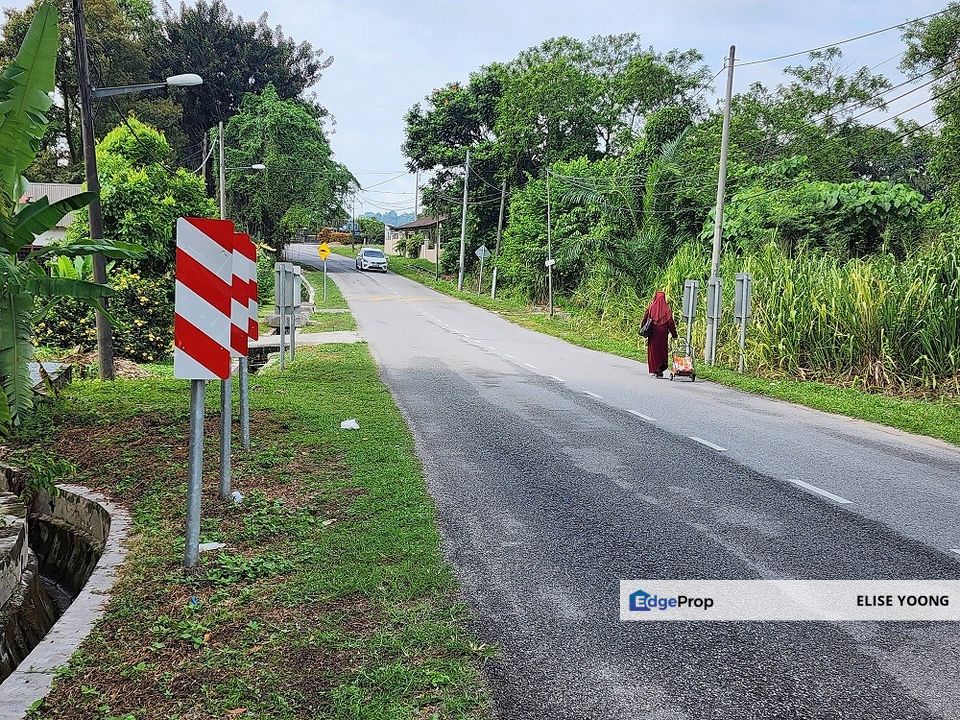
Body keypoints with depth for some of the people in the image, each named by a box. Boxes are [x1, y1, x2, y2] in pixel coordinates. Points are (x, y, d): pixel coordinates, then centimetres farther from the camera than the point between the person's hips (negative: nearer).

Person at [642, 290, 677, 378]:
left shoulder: (651, 308, -3)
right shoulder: (667, 309, -1)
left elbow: (644, 320, -1)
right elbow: (671, 323, -1)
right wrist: (674, 334, 4)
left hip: (653, 334, 0)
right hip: (663, 334, 0)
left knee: (653, 351, 7)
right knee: (662, 350, 9)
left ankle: (654, 370, 5)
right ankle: (660, 370, 4)